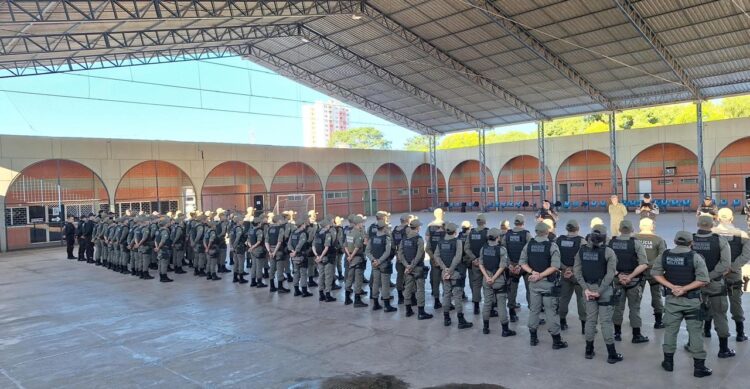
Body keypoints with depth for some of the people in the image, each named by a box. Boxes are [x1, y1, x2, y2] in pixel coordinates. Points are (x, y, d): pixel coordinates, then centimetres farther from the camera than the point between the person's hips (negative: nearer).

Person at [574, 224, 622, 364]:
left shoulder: (582, 250, 0)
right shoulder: (608, 252, -12)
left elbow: (577, 271, -3)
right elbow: (610, 274, -17)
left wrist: (586, 288, -4)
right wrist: (600, 291, -14)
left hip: (589, 288, 4)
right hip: (604, 290, -4)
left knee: (590, 319, 14)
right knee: (606, 321, 2)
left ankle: (589, 351, 22)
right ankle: (612, 354, 13)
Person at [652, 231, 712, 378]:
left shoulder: (665, 255, -2)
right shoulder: (695, 257, -12)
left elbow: (656, 273, -1)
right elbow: (703, 280, -17)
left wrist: (672, 287, -7)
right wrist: (684, 288, -13)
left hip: (671, 299, 2)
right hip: (691, 300, -2)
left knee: (670, 329, 11)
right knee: (695, 331, 5)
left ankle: (668, 362, 19)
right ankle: (699, 367, 10)